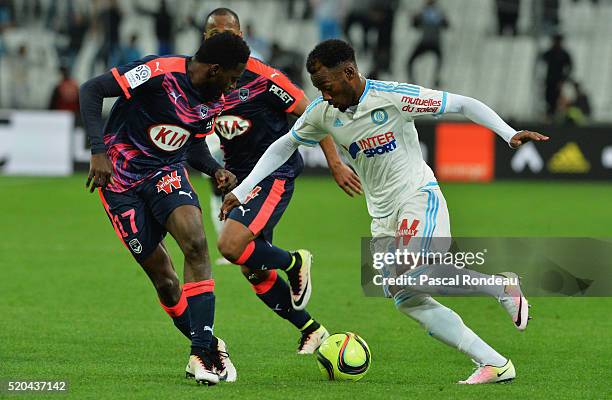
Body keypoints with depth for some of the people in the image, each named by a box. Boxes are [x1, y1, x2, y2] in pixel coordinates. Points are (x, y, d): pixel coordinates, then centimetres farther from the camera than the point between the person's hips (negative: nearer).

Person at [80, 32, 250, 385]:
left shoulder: (216, 101, 1)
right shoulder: (160, 72, -22)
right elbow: (91, 91, -20)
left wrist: (216, 171, -2)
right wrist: (99, 151, -27)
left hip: (167, 172, 5)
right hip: (121, 181, -4)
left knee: (196, 244, -23)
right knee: (163, 279, -4)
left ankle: (202, 351, -23)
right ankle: (208, 348, 16)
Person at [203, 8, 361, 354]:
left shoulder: (262, 77, -15)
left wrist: (335, 164, -12)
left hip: (274, 176, -7)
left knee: (231, 245, -25)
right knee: (254, 272, 7)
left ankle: (294, 262, 2)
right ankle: (312, 331, 22)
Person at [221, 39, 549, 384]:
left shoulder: (393, 97, -16)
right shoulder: (322, 113, 1)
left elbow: (463, 104, -12)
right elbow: (283, 146, 16)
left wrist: (510, 135, -22)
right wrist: (242, 191, 10)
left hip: (419, 197, -6)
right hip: (383, 217, 6)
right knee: (409, 301, -6)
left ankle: (503, 287, -11)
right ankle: (496, 364, -4)